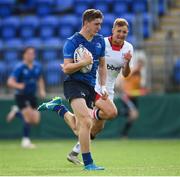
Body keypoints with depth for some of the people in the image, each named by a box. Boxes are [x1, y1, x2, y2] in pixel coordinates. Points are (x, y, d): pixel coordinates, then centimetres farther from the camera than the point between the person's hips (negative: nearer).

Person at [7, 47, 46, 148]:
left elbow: (40, 79, 20)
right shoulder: (19, 67, -15)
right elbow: (10, 82, -21)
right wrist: (18, 86, -40)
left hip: (32, 96, 6)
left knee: (35, 120, 0)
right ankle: (26, 140, 0)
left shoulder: (37, 67, 2)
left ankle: (17, 112, 27)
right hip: (21, 95, -6)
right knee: (29, 117, -18)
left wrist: (42, 90, 4)